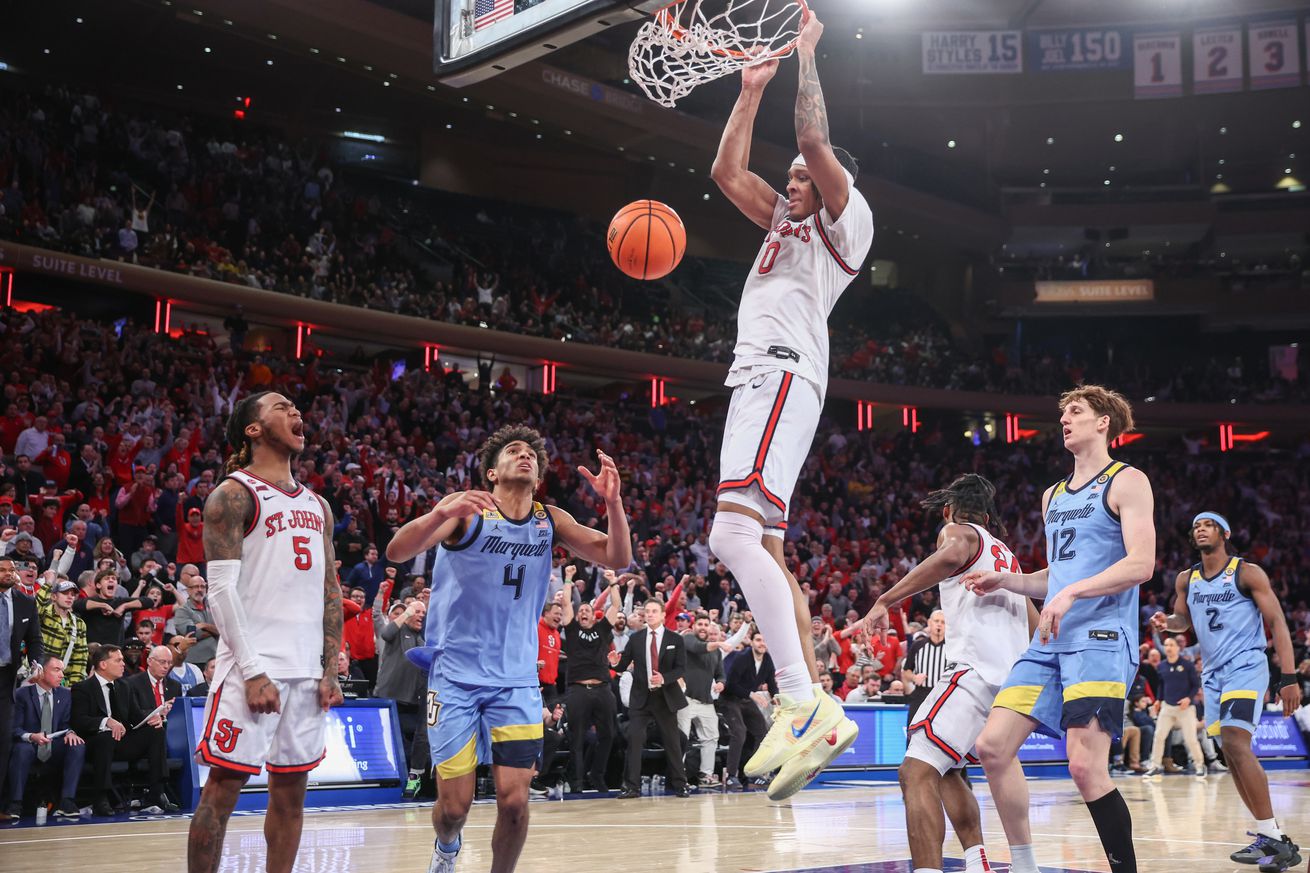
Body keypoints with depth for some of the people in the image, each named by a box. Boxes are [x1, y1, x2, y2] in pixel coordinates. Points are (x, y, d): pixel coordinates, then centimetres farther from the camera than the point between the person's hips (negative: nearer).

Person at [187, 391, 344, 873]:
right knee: (223, 787, -5)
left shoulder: (317, 505, 17)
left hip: (307, 669, 7)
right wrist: (252, 671, -18)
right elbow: (221, 590, -10)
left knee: (291, 789, 8)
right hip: (253, 664, -6)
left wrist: (330, 670, 8)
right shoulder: (234, 495, -3)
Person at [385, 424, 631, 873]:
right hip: (455, 675, -3)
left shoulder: (550, 521, 4)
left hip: (516, 680, 3)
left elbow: (618, 558, 0)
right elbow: (397, 552, -22)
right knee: (454, 806, -1)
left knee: (514, 801, -8)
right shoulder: (467, 510, -9)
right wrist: (441, 513, -41)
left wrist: (612, 501, -18)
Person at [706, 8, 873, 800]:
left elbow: (817, 141, -7)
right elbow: (728, 172, 31)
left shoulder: (847, 217, 5)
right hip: (756, 379, 10)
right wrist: (752, 91, 29)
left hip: (785, 373, -10)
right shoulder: (787, 222, 29)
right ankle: (820, 712, 2)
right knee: (763, 553, 5)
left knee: (735, 533, -26)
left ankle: (802, 702, -31)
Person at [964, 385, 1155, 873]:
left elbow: (1141, 564, -13)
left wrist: (1072, 593, -22)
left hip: (1101, 637, -8)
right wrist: (1005, 581, 14)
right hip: (1051, 641, 8)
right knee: (993, 746, -2)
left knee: (1085, 767, -19)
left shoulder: (1126, 482, 0)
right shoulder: (1053, 496, 23)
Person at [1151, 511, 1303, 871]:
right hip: (1212, 673, 7)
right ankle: (1273, 838, 16)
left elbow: (1277, 622, -10)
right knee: (1233, 753, 7)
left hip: (1246, 667, -7)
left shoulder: (1247, 573, -8)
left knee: (1235, 743, -23)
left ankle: (1271, 838, -21)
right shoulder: (1186, 580, 9)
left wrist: (1289, 677, -18)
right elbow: (1184, 619, 25)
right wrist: (1166, 622, -1)